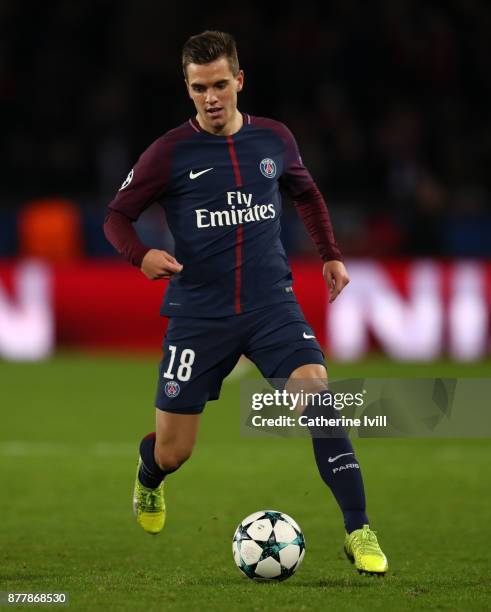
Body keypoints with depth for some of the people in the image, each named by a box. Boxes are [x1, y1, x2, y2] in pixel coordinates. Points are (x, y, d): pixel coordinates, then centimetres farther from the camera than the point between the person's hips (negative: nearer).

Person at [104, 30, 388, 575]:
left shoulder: (273, 140, 4)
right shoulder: (169, 153, -5)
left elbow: (305, 193, 25)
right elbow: (117, 216, 1)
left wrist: (330, 255, 16)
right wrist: (141, 255, -19)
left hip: (270, 305, 2)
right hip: (198, 314, -1)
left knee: (319, 397, -23)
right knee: (172, 453, 3)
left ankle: (359, 533, -18)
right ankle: (148, 481, 43)